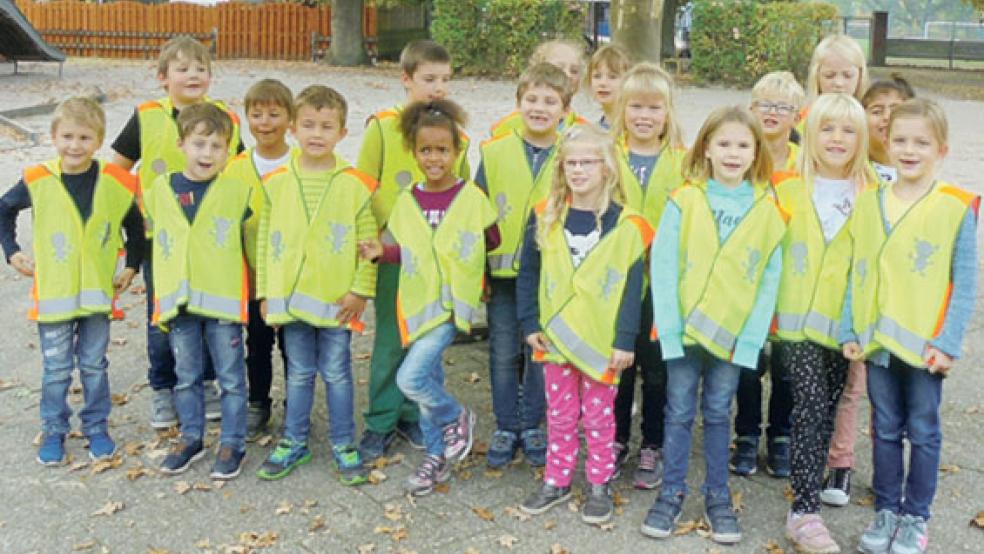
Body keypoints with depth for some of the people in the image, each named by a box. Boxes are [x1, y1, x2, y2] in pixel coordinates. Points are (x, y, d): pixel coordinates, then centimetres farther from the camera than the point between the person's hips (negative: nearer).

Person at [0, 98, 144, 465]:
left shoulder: (115, 183, -7)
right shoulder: (38, 182, -9)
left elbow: (135, 226, 9)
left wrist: (131, 266, 6)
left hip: (97, 291, 0)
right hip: (52, 293, 0)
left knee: (94, 366, 11)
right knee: (56, 369, 8)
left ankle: (97, 428, 25)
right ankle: (54, 431, 23)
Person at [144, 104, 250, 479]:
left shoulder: (238, 190, -6)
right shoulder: (160, 190, 3)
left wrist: (255, 283, 6)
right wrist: (164, 288, 16)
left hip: (223, 298, -3)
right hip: (176, 301, 3)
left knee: (231, 376, 6)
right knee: (186, 376, 15)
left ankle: (232, 443, 18)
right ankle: (191, 438, 30)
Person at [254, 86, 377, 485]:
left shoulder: (355, 185, -5)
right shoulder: (277, 183, 1)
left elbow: (369, 241, -2)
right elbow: (265, 240, 6)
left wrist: (361, 290, -7)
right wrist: (266, 293, 4)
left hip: (337, 299, -2)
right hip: (289, 297, 2)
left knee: (336, 373, 8)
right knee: (299, 373, 14)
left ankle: (344, 446, 22)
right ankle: (294, 443, 28)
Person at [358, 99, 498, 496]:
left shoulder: (471, 197, -7)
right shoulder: (407, 201, 3)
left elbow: (492, 240, 3)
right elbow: (404, 251, 9)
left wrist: (464, 255, -8)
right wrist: (381, 252, -7)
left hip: (453, 302, -4)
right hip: (418, 303, 4)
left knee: (411, 378, -15)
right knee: (429, 380, 14)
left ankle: (457, 418, 13)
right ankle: (437, 457, 30)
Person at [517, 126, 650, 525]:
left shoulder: (625, 225, -9)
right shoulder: (546, 218, -1)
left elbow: (632, 288, -8)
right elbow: (528, 274, 5)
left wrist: (625, 341, -11)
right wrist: (531, 324, -1)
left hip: (601, 342, -2)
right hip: (556, 338, 3)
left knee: (598, 417, 11)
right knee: (560, 415, 14)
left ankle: (599, 485, 24)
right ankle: (556, 481, 27)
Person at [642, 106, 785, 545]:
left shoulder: (768, 209, -3)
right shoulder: (684, 200, -8)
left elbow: (770, 279, -2)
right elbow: (662, 266, -9)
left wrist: (750, 339, -9)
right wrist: (669, 329, -14)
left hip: (732, 334, 1)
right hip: (683, 328, -1)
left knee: (718, 414, 13)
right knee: (679, 413, 9)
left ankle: (718, 497, 25)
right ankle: (671, 494, 22)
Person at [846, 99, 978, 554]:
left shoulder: (957, 208, -8)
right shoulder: (869, 203, 3)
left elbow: (966, 284, -7)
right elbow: (857, 273, 6)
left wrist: (948, 342, -13)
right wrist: (850, 330, 1)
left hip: (927, 345, -3)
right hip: (877, 341, 3)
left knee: (923, 431, 9)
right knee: (885, 429, 14)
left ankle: (916, 517, 23)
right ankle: (886, 510, 27)